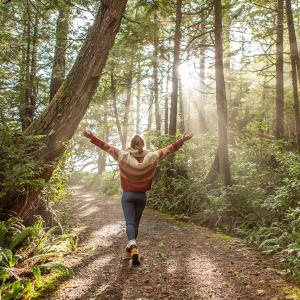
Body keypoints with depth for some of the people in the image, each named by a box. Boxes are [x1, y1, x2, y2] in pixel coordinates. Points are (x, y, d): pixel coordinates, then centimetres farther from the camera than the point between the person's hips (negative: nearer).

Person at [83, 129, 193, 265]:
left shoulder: (123, 156, -10)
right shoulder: (151, 157, -7)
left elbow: (106, 146, -6)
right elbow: (169, 149, 0)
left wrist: (91, 137, 1)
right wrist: (182, 140, 9)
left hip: (127, 195, -2)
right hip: (142, 196, 2)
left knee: (129, 223, -5)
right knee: (136, 223, 16)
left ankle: (133, 246, -29)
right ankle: (129, 250, 26)